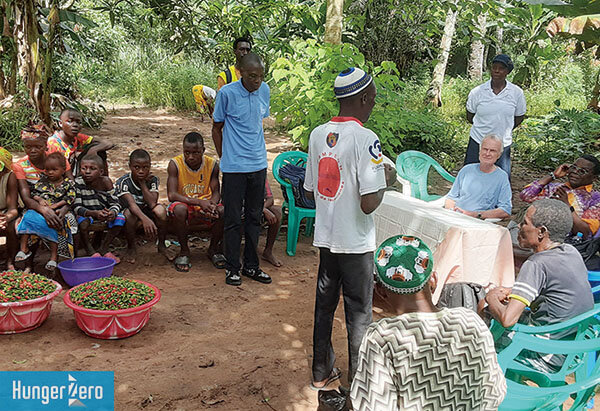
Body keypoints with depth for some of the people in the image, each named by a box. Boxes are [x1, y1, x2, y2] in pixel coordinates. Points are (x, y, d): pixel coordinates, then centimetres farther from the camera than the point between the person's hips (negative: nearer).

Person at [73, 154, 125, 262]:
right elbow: (76, 207, -23)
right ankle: (90, 252, -11)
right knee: (82, 221, -34)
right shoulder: (78, 183, -16)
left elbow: (115, 203, -10)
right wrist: (94, 213, -39)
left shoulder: (105, 182, -9)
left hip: (104, 217, 3)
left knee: (120, 218, -20)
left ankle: (103, 249, -3)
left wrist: (112, 212, -35)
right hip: (86, 215, -3)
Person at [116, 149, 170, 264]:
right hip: (131, 212, -2)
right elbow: (131, 204, -38)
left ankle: (162, 245, -8)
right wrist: (145, 219, -55)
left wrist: (142, 183, -26)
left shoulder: (153, 179, -14)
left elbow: (152, 204, -26)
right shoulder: (123, 182, -22)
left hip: (147, 212, 2)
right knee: (129, 214, -37)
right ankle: (131, 248, -12)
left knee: (160, 210, -30)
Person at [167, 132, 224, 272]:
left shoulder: (212, 164, -5)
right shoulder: (175, 164, -13)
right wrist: (199, 202, -32)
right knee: (179, 209, -37)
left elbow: (216, 193, -4)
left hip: (205, 208, 2)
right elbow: (172, 195, -20)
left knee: (224, 211, -28)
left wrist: (212, 205, -30)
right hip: (184, 204, -2)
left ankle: (213, 249, 0)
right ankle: (184, 251, -11)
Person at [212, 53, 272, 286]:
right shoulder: (227, 93, -10)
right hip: (234, 167, -4)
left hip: (258, 165, 5)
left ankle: (251, 265, 24)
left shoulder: (264, 90, 4)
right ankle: (232, 268, 17)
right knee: (233, 219, 3)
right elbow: (216, 128, 1)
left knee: (254, 217, 12)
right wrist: (224, 158, 1)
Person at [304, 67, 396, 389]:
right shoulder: (365, 139, -19)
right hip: (355, 243, -6)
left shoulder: (317, 134, 2)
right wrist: (386, 180, -4)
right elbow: (369, 204, -23)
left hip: (325, 238, 6)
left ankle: (321, 373, 33)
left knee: (324, 305, 18)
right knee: (359, 313, 8)